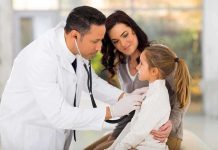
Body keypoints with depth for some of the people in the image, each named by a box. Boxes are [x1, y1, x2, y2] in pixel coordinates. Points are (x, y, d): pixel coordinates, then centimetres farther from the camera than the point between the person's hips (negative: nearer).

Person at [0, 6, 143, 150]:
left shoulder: (77, 46, -11)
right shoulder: (40, 58, -34)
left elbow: (90, 81, 6)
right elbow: (58, 116, -33)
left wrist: (123, 97, -10)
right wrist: (111, 111, -30)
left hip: (58, 129, 7)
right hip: (26, 133, -7)